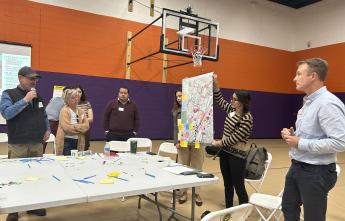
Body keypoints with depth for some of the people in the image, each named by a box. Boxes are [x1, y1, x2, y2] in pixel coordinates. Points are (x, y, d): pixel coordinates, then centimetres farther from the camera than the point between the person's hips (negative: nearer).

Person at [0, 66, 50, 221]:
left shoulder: (37, 96, 13)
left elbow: (43, 115, 22)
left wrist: (47, 129, 8)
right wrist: (25, 100, -21)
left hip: (37, 144, 5)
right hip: (18, 145, -5)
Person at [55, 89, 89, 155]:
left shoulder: (81, 112, 11)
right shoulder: (64, 111, -8)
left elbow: (86, 126, 2)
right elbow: (66, 127, -19)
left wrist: (74, 126, -11)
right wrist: (80, 127, -8)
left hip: (78, 142, 6)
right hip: (66, 141, -6)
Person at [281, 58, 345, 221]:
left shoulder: (328, 103, -22)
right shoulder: (308, 101, 9)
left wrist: (299, 143, -23)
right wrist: (292, 135, 0)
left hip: (316, 172, -9)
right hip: (297, 167, 9)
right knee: (288, 208, 24)